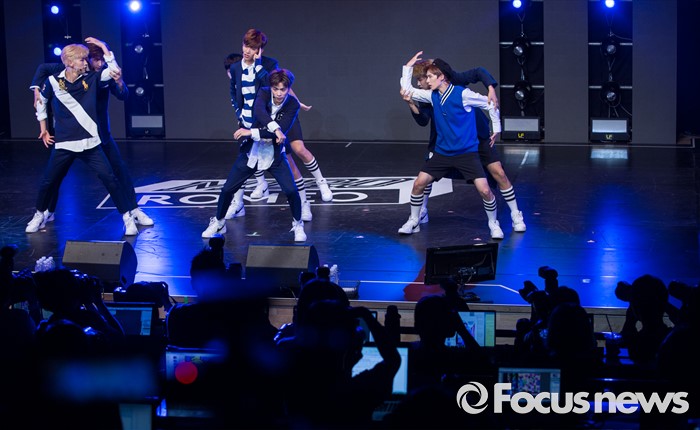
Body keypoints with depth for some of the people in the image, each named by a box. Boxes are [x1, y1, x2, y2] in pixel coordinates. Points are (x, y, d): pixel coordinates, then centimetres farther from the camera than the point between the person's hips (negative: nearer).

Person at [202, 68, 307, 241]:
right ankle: (218, 222, 29)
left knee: (291, 191, -16)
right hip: (251, 151, 1)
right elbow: (259, 112, -33)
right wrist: (275, 129, -45)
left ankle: (298, 225, 11)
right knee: (227, 189, 4)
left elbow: (282, 130, -26)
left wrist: (252, 132, -31)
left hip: (274, 154, -1)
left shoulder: (293, 105, -15)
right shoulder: (264, 93, -13)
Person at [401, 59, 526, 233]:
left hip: (477, 136, -3)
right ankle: (422, 211, 22)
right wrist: (411, 104, -36)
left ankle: (516, 216, 6)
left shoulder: (454, 80, -19)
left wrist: (491, 90, -34)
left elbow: (479, 72, -19)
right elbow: (423, 121, -21)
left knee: (499, 173, -7)